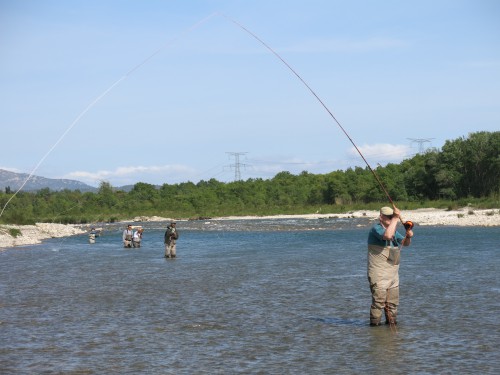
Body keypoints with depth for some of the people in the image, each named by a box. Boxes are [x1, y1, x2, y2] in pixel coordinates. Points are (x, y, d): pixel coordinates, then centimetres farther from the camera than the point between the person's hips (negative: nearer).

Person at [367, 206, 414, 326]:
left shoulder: (394, 231, 17)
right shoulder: (376, 229, -11)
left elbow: (405, 243, 22)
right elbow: (388, 235, -31)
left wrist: (408, 236, -1)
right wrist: (395, 219, -26)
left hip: (393, 274, 8)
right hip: (379, 275, -8)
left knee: (393, 302, 13)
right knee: (379, 301, -12)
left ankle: (392, 322, 23)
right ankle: (375, 324, -7)